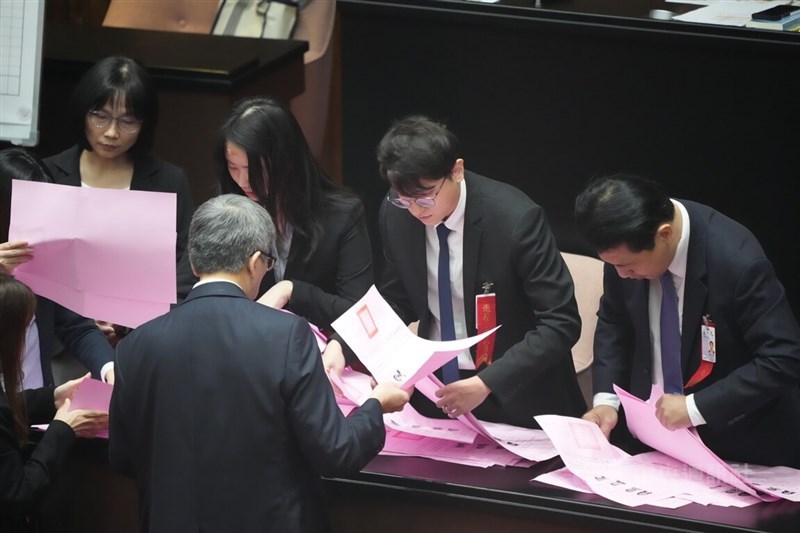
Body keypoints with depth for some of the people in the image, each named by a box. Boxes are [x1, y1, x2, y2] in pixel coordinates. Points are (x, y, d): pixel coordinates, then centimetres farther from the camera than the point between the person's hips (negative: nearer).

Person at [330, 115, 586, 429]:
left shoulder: (515, 218, -20)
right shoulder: (396, 214, -5)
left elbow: (561, 322, -18)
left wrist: (487, 383, -27)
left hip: (514, 395, -4)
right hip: (436, 382, 4)